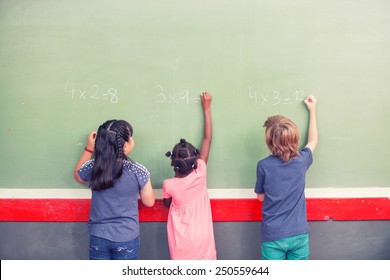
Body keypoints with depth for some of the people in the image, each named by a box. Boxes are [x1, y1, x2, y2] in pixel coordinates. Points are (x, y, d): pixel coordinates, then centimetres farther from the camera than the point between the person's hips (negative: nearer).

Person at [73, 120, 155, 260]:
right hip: (127, 238, -2)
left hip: (99, 237, 2)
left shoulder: (92, 167, -12)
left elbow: (78, 176, 14)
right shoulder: (138, 171, -19)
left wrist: (89, 148, 12)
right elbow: (149, 201, -5)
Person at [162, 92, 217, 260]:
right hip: (202, 241, 1)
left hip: (181, 245, -1)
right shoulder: (200, 174, -14)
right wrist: (206, 108, 1)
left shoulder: (169, 185, -16)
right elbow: (207, 139, -6)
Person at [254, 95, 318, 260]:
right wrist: (312, 111, 26)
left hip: (273, 236, -2)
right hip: (299, 234, 2)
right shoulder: (301, 161, -6)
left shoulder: (264, 166, -12)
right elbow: (313, 141, 18)